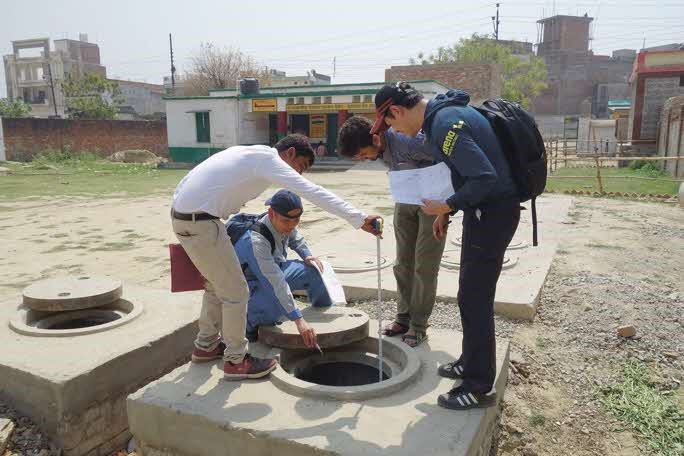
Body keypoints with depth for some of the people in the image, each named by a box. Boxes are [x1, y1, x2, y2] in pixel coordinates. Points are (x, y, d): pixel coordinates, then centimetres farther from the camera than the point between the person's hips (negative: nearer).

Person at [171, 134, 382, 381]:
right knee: (236, 291, 1)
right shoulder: (269, 159, -8)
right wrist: (359, 219, -21)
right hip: (200, 222, -10)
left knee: (217, 283, 23)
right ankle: (236, 361, 14)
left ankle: (206, 345, 37)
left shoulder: (251, 153, 19)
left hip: (180, 212, 10)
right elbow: (314, 193, -18)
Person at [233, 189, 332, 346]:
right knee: (276, 307, -38)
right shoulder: (256, 241, -37)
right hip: (250, 285, -8)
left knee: (315, 271, -2)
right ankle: (249, 324, -4)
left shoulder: (284, 224, -14)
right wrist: (299, 320, -44)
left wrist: (308, 256, -6)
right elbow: (275, 284, -42)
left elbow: (295, 239, 13)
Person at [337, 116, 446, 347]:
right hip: (406, 200, 7)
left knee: (424, 267, -3)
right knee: (403, 263, 7)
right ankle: (404, 317, 19)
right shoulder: (380, 148, -8)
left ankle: (419, 324, 8)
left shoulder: (408, 141, -31)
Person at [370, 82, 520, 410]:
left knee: (474, 298, -3)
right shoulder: (443, 114, 10)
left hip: (493, 213, -10)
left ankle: (480, 387, 10)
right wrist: (446, 212, 15)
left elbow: (486, 178, -28)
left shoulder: (445, 125, -23)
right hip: (484, 209, 10)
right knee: (472, 294, 19)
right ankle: (471, 362, 35)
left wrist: (447, 206, -14)